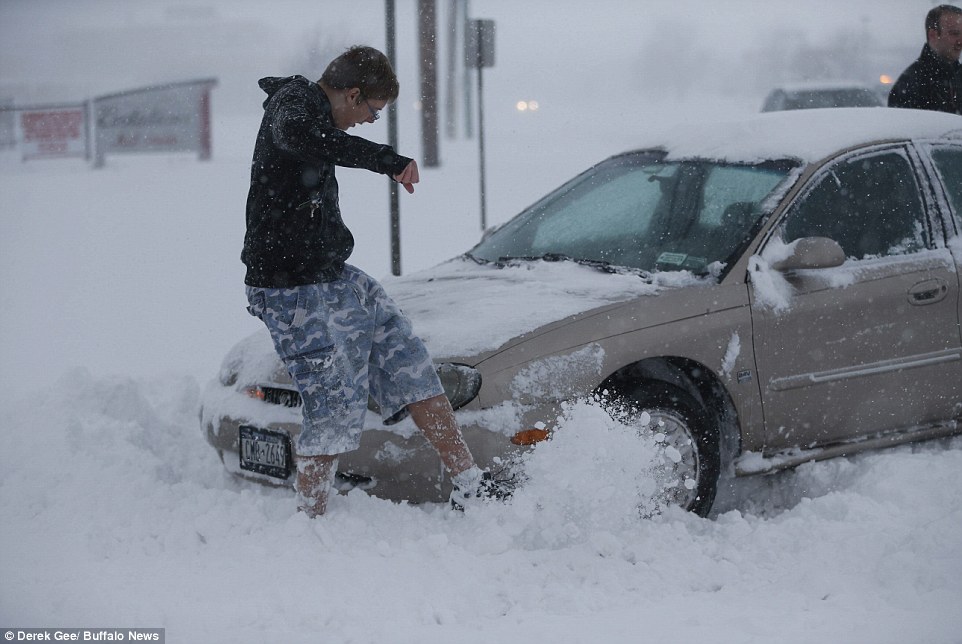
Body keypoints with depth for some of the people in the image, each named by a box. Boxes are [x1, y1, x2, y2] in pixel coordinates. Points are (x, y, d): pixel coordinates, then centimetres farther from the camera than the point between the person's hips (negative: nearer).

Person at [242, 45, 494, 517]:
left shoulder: (309, 105, 15)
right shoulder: (294, 102, -16)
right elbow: (301, 138, -42)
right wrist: (390, 161, -42)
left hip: (334, 279, 10)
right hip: (291, 289, -10)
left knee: (410, 363, 8)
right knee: (336, 407, -10)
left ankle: (469, 484, 12)